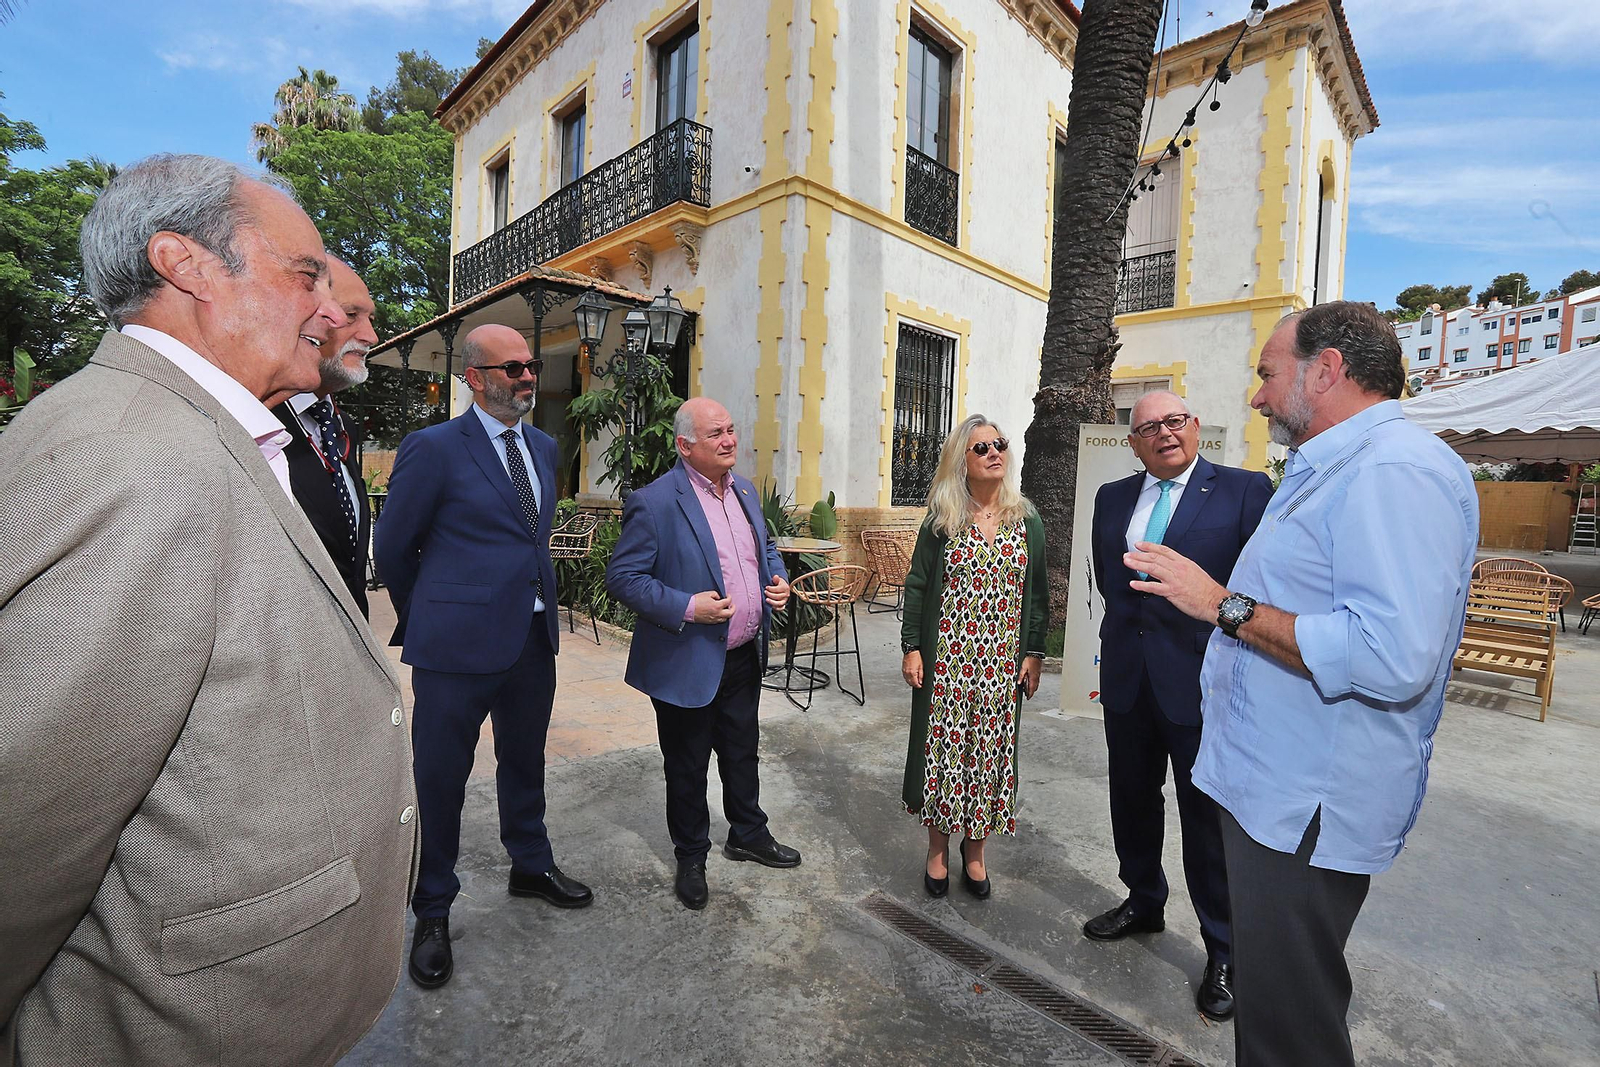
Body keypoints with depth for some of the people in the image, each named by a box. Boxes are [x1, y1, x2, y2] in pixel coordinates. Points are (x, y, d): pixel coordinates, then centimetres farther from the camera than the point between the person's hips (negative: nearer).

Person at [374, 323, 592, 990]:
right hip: (459, 641, -6)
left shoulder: (543, 447, 9)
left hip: (534, 636, 6)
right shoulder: (433, 448, -11)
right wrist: (426, 617, 9)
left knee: (524, 761, 21)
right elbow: (394, 548, -2)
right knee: (440, 777, 10)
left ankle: (530, 866, 43)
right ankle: (433, 912, 31)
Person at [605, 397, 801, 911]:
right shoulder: (654, 502, -18)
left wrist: (778, 580, -1)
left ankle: (749, 835, 47)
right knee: (687, 767, 14)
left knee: (743, 752, 24)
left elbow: (767, 546, 19)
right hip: (689, 664, -6)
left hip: (746, 656, 7)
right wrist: (687, 608, -25)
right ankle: (691, 858, 38)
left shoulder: (745, 490, 5)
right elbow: (622, 576, -17)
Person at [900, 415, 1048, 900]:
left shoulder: (1027, 520, 4)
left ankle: (975, 852, 29)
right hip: (946, 658, -1)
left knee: (991, 748, 9)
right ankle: (938, 849, 26)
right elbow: (917, 584, 0)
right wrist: (911, 647, -5)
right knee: (943, 746, 6)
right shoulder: (941, 520, -1)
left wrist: (1035, 652, 2)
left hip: (1003, 662, 2)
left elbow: (1037, 592, 7)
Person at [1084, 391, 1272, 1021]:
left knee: (1207, 817, 6)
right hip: (1128, 678, 5)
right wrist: (1131, 627, 11)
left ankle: (1223, 952, 26)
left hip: (1202, 679, -5)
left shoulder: (1245, 490, -6)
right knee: (1131, 800, 19)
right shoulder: (1112, 498, 9)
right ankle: (1143, 903, 42)